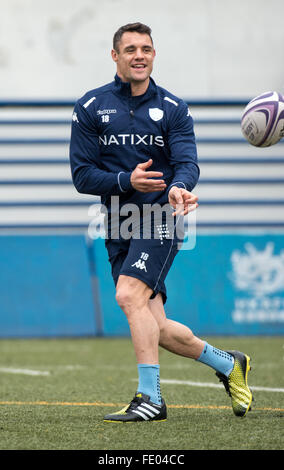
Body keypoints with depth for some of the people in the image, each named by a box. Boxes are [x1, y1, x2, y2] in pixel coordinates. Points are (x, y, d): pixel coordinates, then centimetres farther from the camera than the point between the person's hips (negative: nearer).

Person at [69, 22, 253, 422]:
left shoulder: (173, 109, 4)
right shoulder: (91, 108, 5)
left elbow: (187, 162, -9)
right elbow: (82, 175, 0)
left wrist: (178, 188, -33)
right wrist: (127, 181, -18)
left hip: (160, 219, -3)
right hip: (118, 227, 3)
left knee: (129, 295, -26)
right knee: (156, 329, 0)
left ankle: (150, 397, -21)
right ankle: (228, 364, 23)